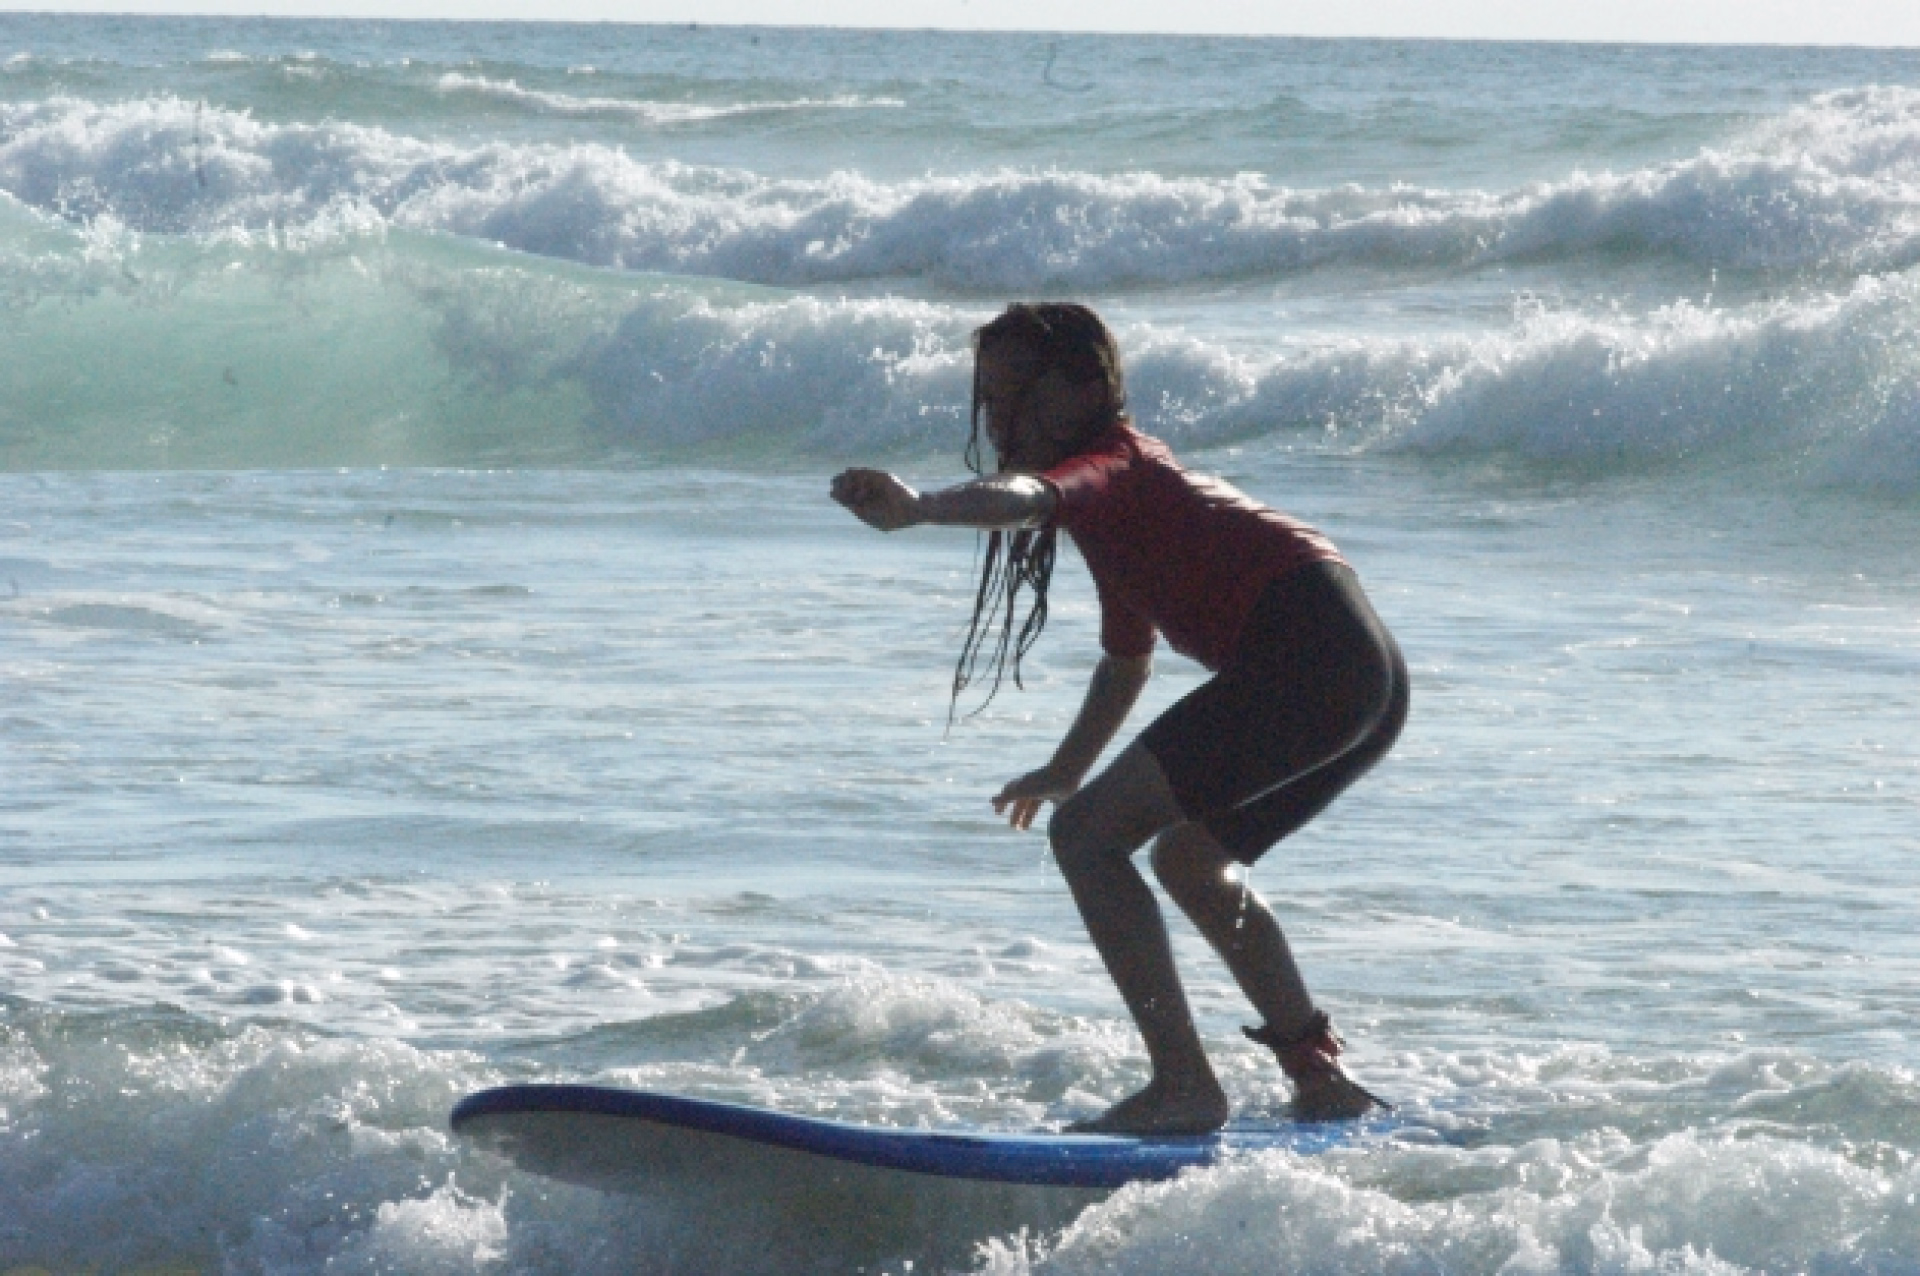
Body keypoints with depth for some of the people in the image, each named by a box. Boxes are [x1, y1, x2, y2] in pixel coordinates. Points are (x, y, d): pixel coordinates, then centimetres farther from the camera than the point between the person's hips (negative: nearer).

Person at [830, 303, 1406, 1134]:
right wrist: (1066, 772, 47)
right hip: (1370, 677, 11)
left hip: (1306, 657, -11)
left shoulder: (1109, 466, -3)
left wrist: (916, 509, -45)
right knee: (1190, 859, 30)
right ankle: (1320, 1078, 32)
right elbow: (1128, 658, 40)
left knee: (1087, 835, -11)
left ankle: (1184, 1087, -17)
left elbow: (1026, 498, -29)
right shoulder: (1126, 477, 27)